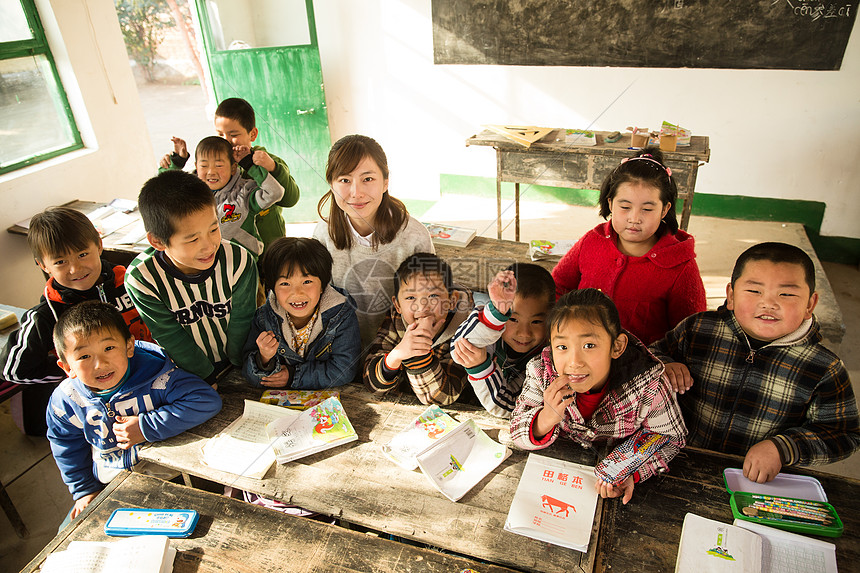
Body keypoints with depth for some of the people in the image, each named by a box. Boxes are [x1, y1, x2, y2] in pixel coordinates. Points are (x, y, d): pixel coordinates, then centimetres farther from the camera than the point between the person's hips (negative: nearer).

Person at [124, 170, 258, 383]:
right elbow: (172, 340, -10)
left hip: (236, 368, 1)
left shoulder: (240, 262, -20)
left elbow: (240, 325, -8)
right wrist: (207, 380, -7)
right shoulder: (141, 280, -19)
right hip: (191, 373, 0)